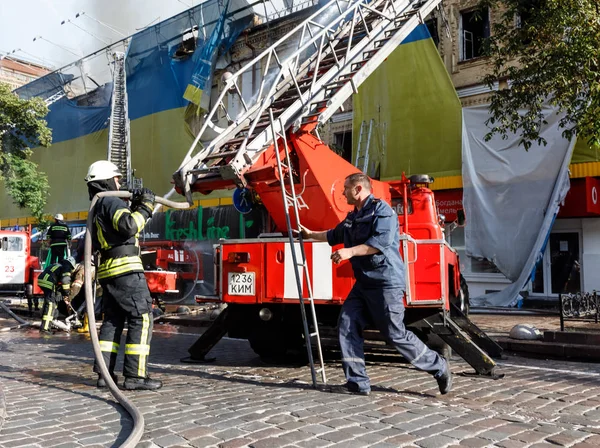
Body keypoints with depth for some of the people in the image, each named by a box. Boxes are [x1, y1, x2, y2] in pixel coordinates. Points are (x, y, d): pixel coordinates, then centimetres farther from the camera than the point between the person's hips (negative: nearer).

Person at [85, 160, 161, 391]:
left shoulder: (98, 207, 22)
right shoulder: (112, 202, -9)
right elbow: (129, 226, -24)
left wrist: (135, 207, 17)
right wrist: (145, 206, -13)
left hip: (107, 271, 10)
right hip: (125, 269, -10)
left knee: (113, 320, 12)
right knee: (141, 319, -8)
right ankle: (135, 375, -10)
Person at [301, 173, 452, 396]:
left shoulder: (381, 210, -9)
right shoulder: (352, 218, 19)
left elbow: (382, 240, -24)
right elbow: (334, 235, 38)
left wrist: (351, 251, -29)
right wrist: (311, 234, 44)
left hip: (386, 283, -9)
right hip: (364, 283, 9)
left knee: (395, 333, -6)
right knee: (348, 324, -2)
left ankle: (438, 367, 12)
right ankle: (357, 382, 3)